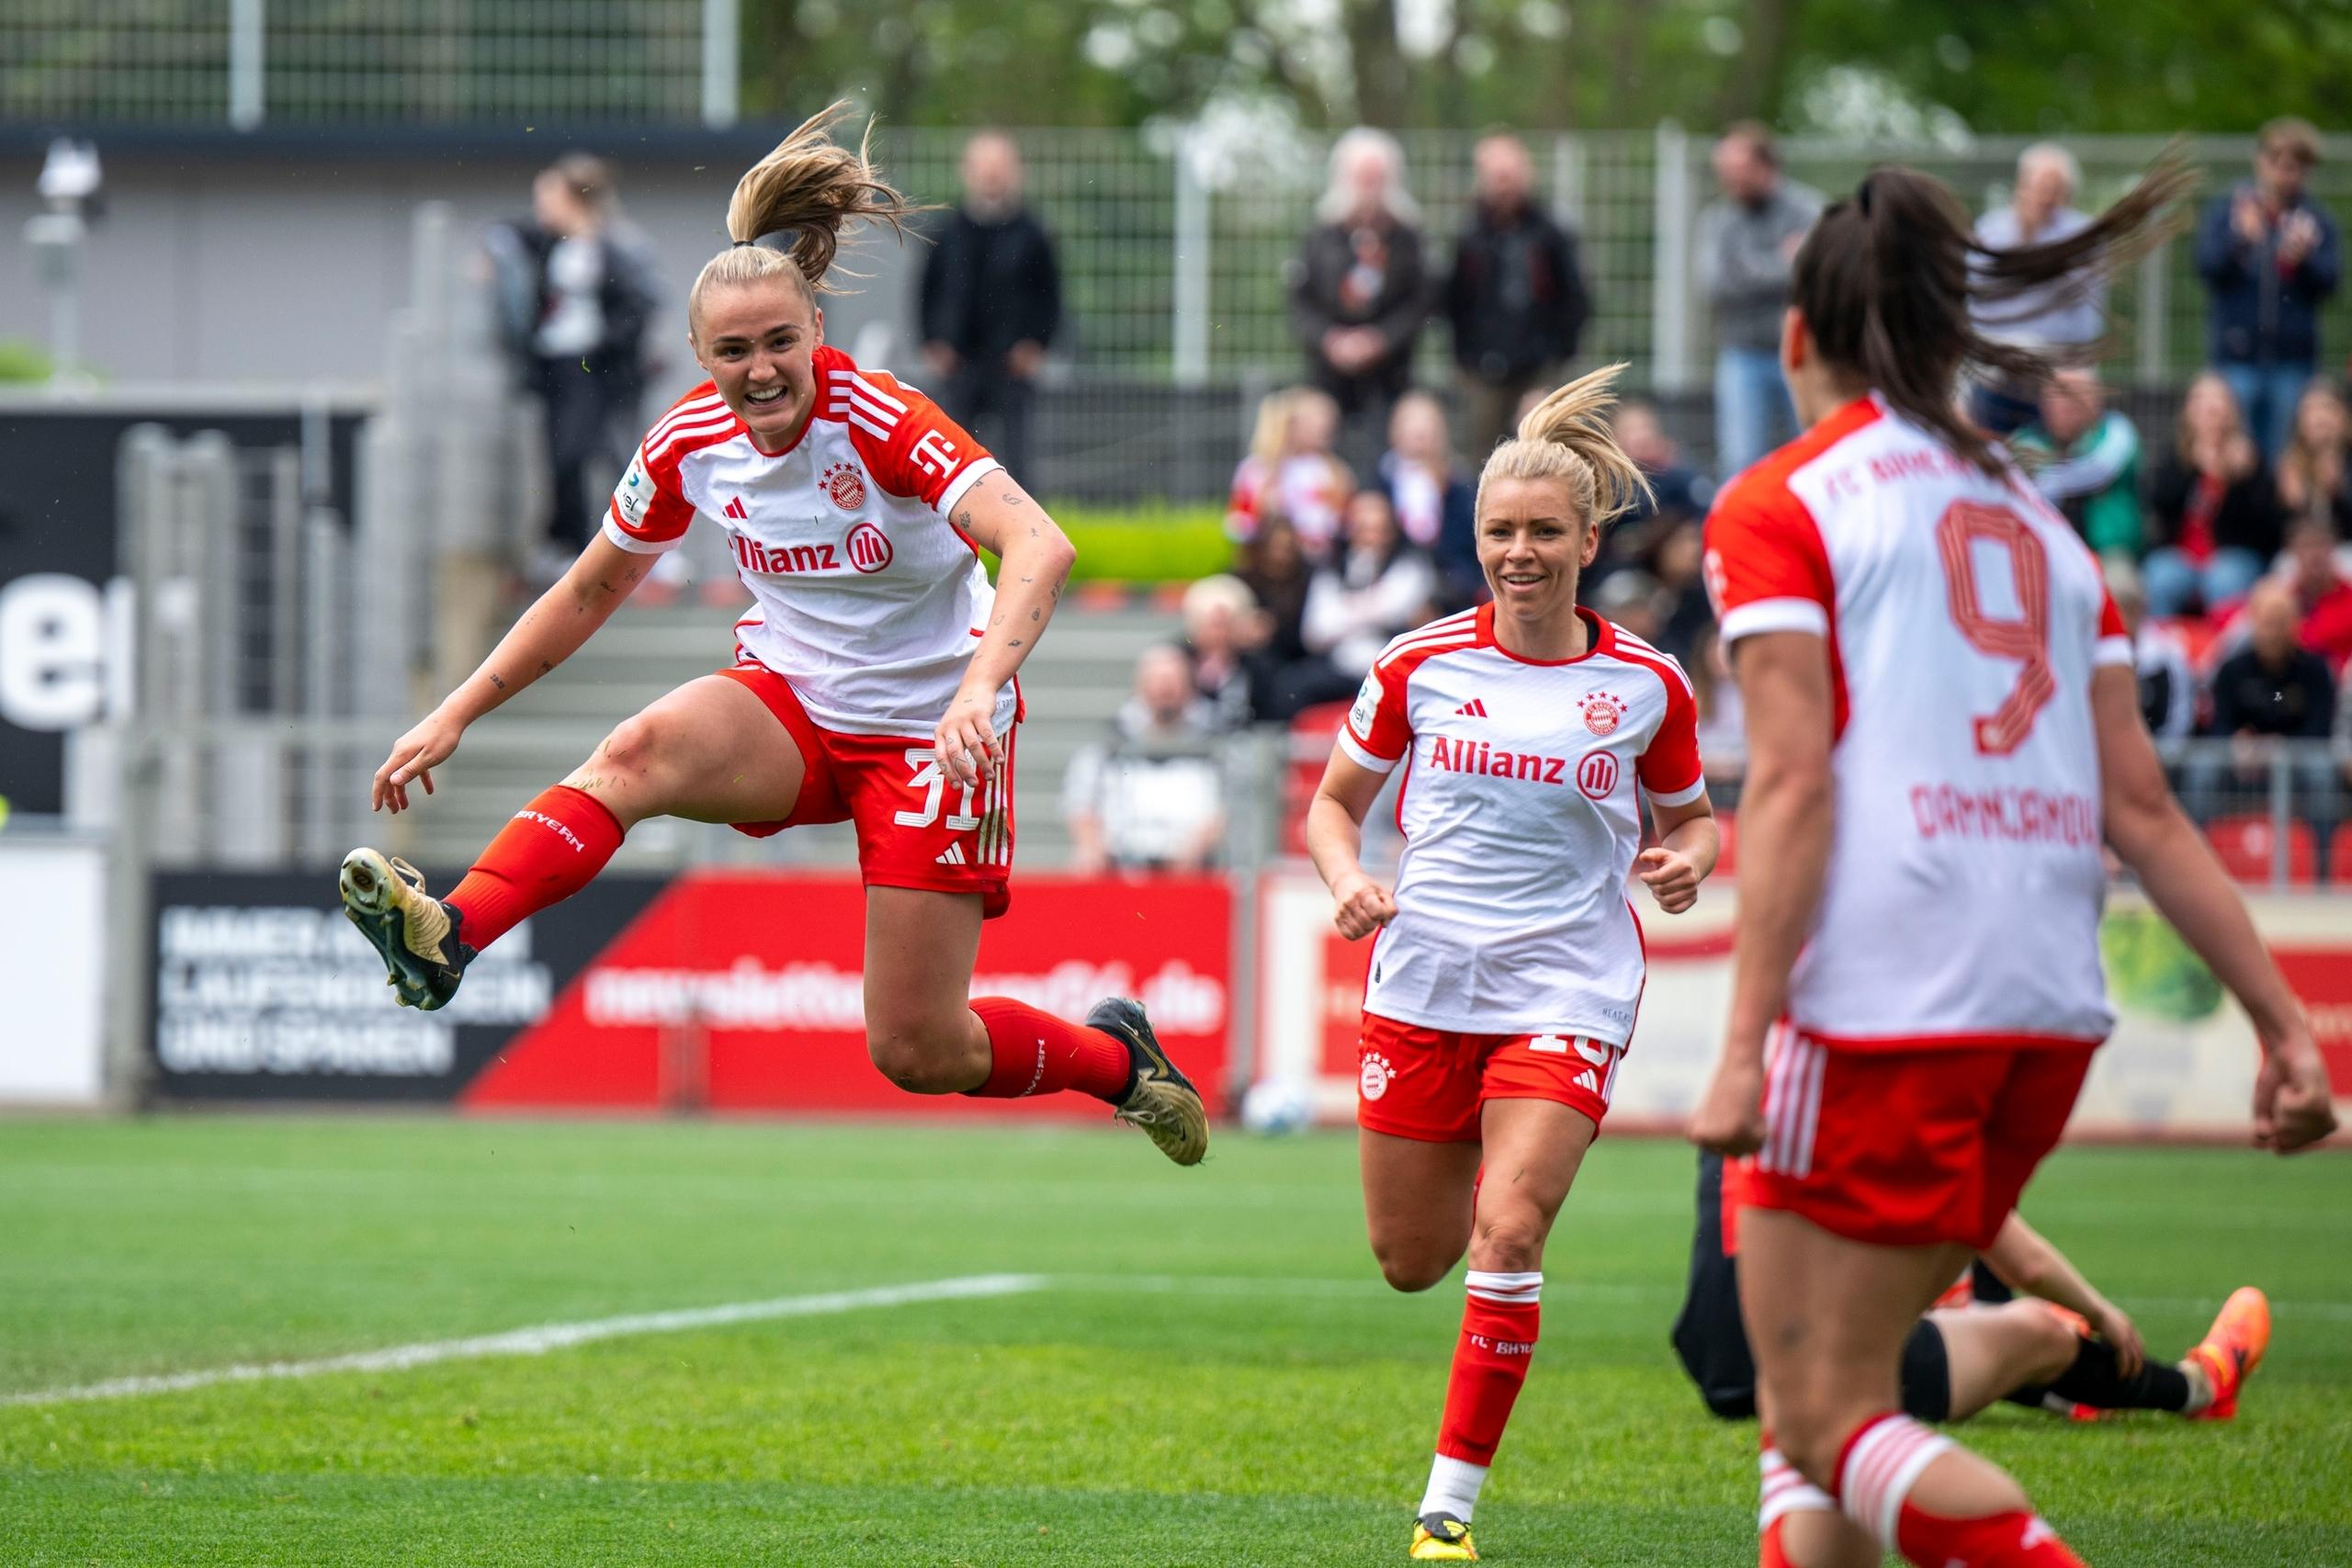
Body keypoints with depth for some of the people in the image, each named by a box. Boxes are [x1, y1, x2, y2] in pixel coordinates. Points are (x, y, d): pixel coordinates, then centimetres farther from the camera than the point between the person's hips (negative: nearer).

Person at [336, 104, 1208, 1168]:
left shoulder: (878, 419, -23)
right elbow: (592, 589, 9)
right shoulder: (690, 445, -7)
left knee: (919, 1053, -5)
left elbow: (1040, 547, -35)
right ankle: (445, 940, -47)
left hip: (926, 725, -4)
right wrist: (456, 714, 6)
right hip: (788, 699, 4)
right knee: (640, 751, -31)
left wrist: (979, 687, -50)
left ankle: (1116, 1057, 26)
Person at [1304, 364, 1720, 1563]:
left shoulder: (1646, 685, -1)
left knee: (1507, 1234, -19)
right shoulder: (1421, 664, 0)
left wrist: (1685, 861, -9)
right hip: (1424, 980, 2)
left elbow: (1689, 814, 14)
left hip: (1566, 989, -2)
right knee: (1411, 1264, 9)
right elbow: (1335, 799, 12)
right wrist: (1347, 880, -9)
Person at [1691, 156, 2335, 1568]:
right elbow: (2141, 806, 11)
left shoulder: (1778, 506, 1)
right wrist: (2284, 1020, 11)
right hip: (2049, 1012, 7)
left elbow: (1793, 783, -11)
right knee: (1818, 1389, 17)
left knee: (1829, 1422, -4)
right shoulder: (2040, 522, 18)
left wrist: (1746, 1048, -15)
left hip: (1879, 1011, -7)